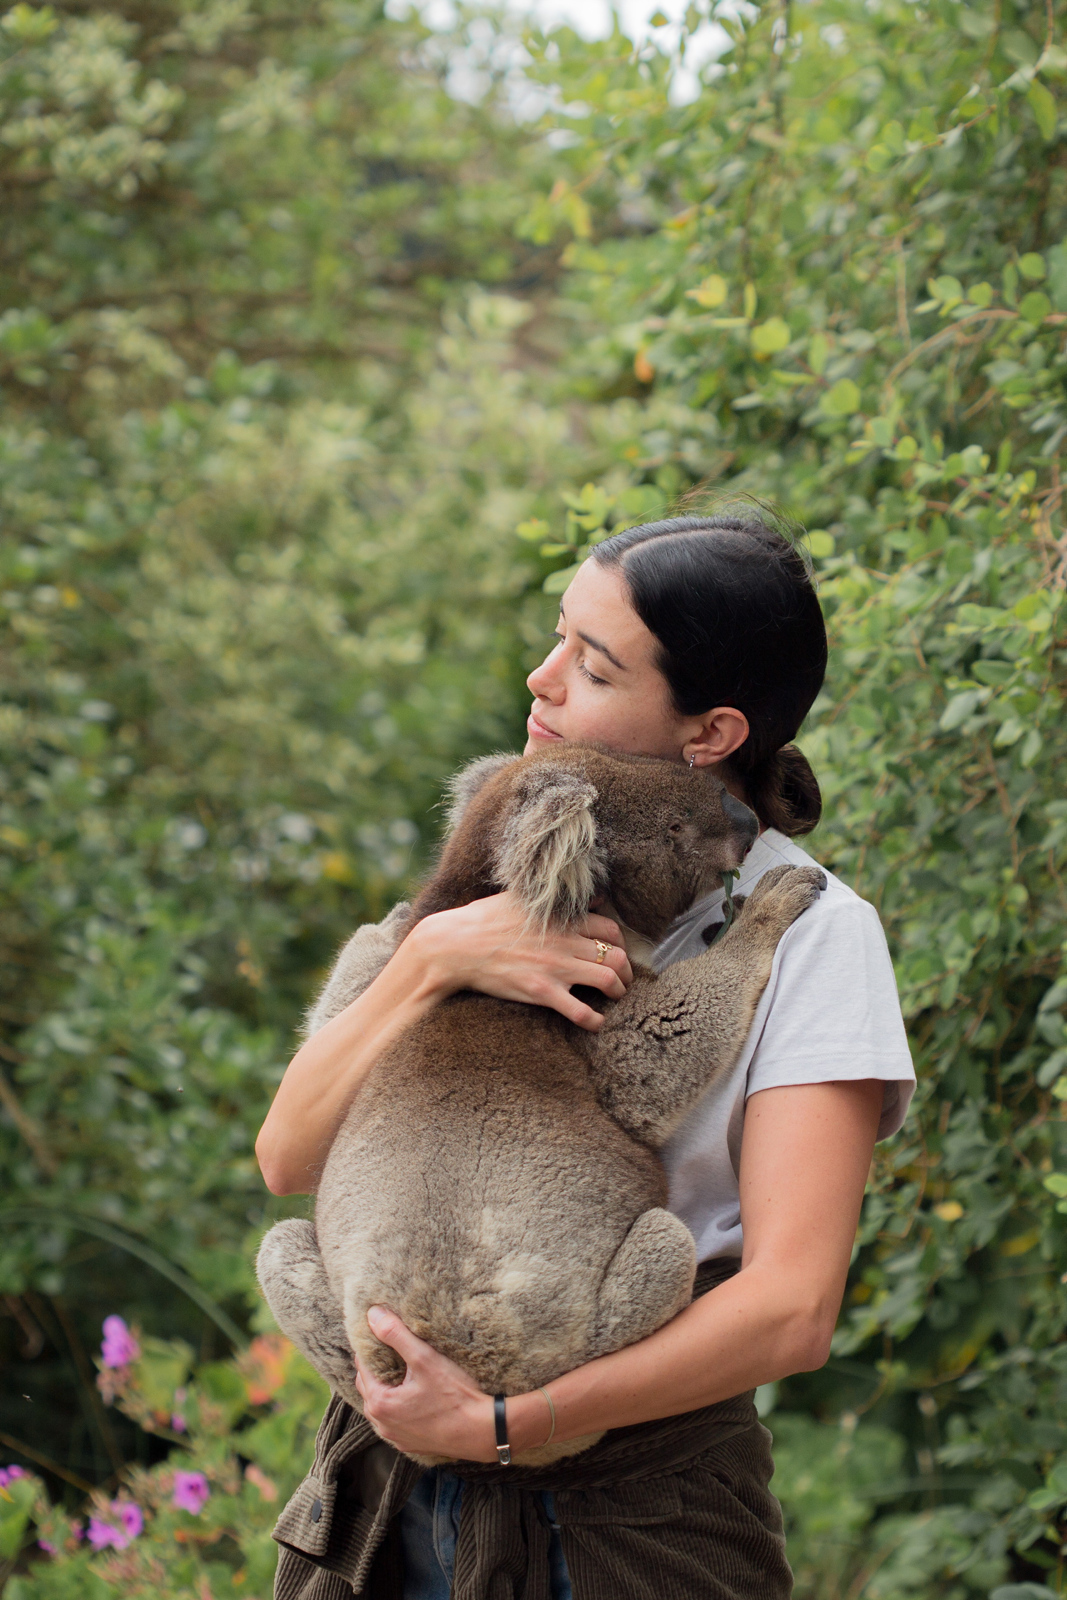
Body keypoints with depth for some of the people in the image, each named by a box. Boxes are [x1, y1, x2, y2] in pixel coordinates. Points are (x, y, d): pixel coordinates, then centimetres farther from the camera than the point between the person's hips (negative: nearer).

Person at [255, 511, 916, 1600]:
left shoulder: (811, 931, -9)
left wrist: (499, 1425, -21)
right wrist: (433, 957, -17)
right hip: (411, 1486, 4)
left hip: (640, 1510, -4)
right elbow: (287, 1158, -2)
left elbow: (791, 1310, -17)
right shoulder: (507, 878, 6)